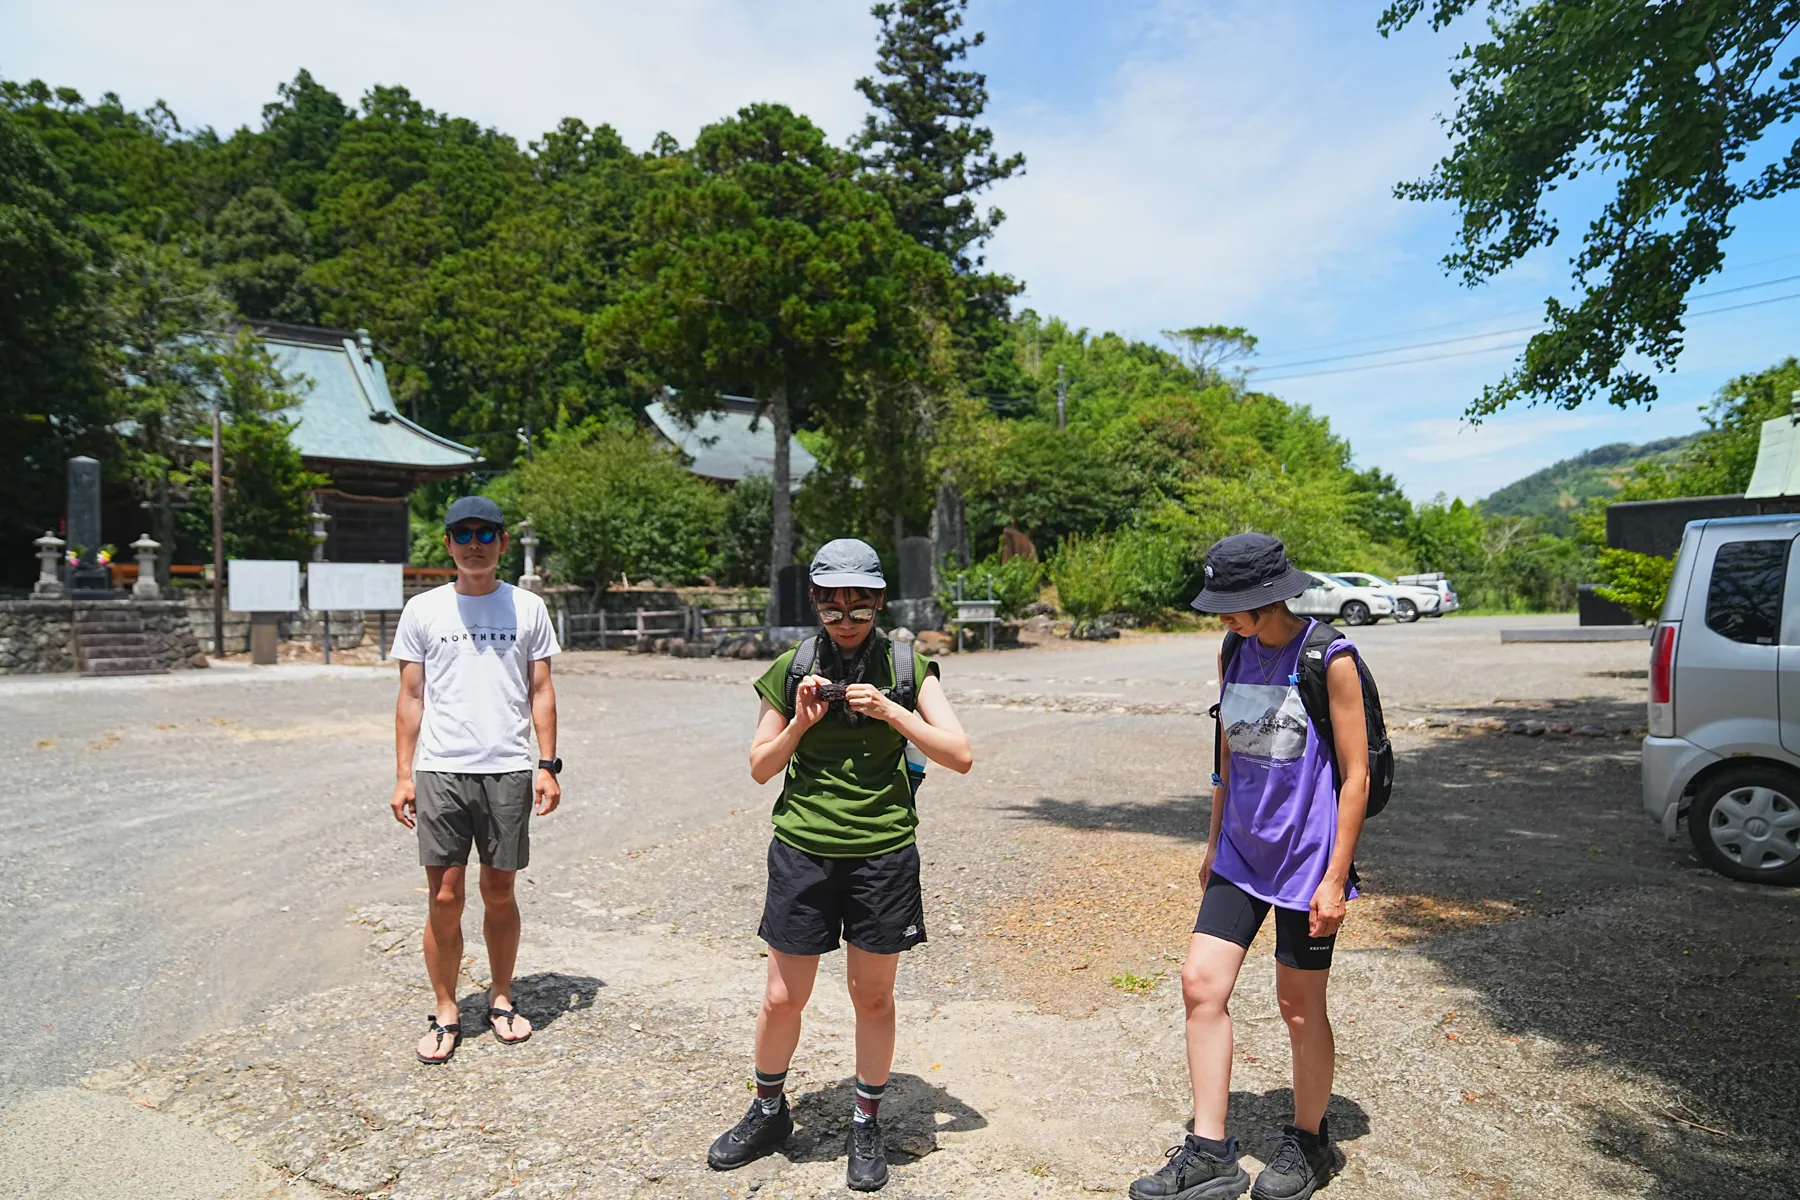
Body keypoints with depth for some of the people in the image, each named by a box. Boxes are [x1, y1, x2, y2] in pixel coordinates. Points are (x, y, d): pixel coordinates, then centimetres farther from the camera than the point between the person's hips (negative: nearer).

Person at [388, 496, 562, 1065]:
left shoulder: (527, 608, 5)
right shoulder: (423, 610, 6)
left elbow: (541, 691, 6)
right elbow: (411, 698, 7)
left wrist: (548, 766, -1)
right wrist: (403, 776, 2)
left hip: (508, 772, 0)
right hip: (439, 771, 0)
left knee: (500, 893, 10)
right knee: (444, 898, 2)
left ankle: (501, 999, 27)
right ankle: (445, 1013, 19)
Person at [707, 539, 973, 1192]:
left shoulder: (907, 666, -1)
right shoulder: (792, 668, 1)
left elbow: (960, 756, -6)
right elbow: (760, 767, 6)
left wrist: (892, 712, -16)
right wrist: (800, 723, -12)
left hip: (883, 853, 0)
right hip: (802, 850, 1)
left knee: (873, 996, 12)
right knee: (782, 998, 9)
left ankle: (866, 1126, 34)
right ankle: (767, 1112, 36)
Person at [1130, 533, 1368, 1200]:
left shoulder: (1329, 659, -14)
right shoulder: (1235, 656, 5)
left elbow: (1355, 774, -12)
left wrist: (1335, 877, -13)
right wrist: (1214, 843, 16)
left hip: (1306, 858, -6)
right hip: (1241, 855, 6)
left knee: (1298, 1007, 8)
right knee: (1201, 983, -1)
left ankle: (1310, 1145, 32)